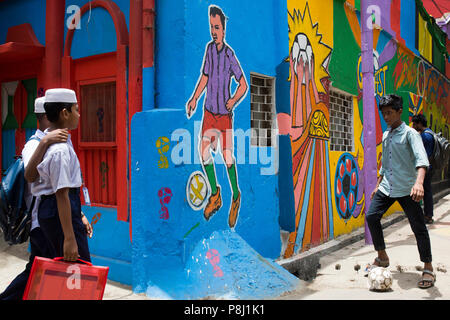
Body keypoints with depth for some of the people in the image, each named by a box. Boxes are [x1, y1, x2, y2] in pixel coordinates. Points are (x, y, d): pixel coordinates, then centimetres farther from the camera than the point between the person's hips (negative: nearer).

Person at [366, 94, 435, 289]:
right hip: (386, 187, 6)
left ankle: (428, 269, 11)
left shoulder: (409, 133, -7)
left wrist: (419, 182, -38)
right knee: (371, 216, -3)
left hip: (406, 189, -6)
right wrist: (378, 185, 23)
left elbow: (421, 159, -22)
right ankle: (382, 257, 15)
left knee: (418, 227, -3)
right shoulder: (385, 135, 15)